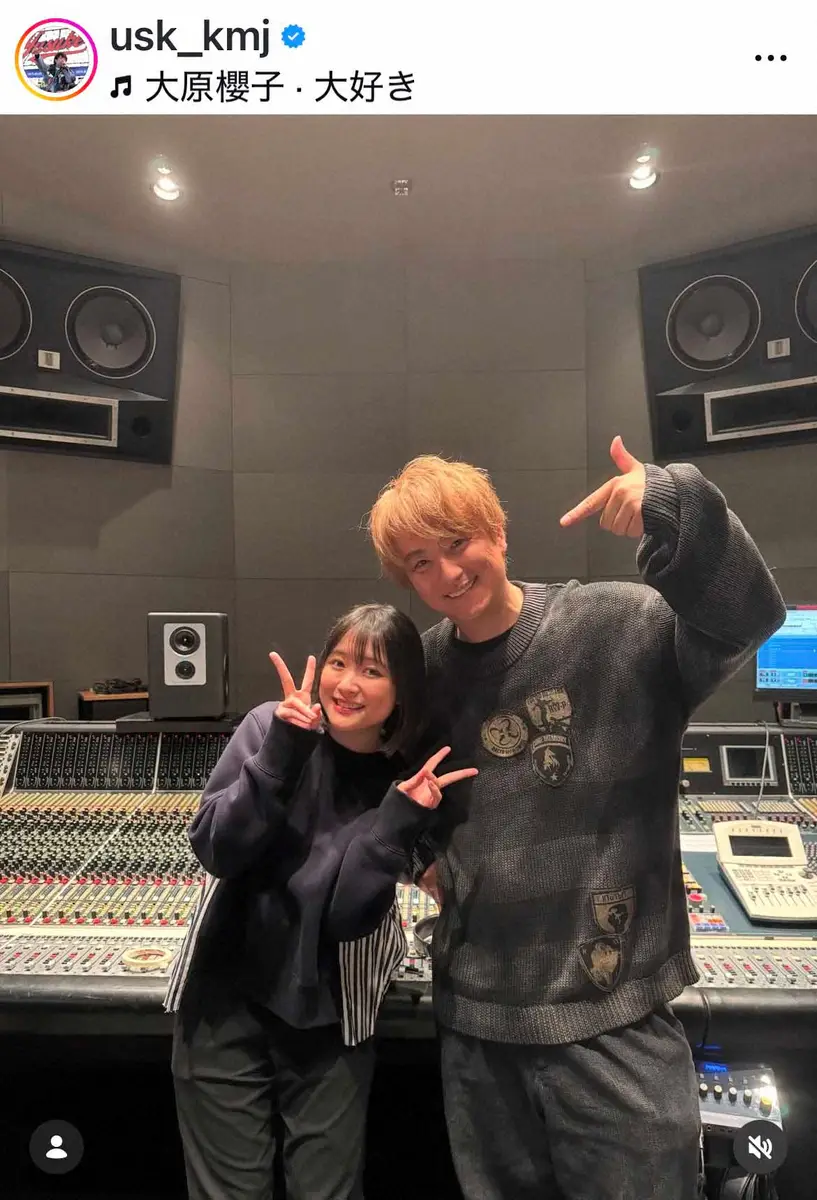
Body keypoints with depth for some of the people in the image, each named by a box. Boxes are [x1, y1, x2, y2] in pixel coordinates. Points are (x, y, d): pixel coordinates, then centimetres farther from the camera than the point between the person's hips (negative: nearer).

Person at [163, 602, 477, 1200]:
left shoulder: (407, 781, -9)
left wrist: (401, 818, -29)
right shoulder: (271, 725, -10)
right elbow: (216, 850, -16)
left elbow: (346, 915, -16)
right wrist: (282, 753, -27)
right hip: (225, 998, 0)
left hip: (328, 1015, 0)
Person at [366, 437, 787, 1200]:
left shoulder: (617, 624, -11)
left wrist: (678, 508, -42)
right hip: (475, 1011, 5)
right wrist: (422, 851, 3)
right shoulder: (422, 671, 2)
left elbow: (746, 620, -28)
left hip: (611, 1012, -4)